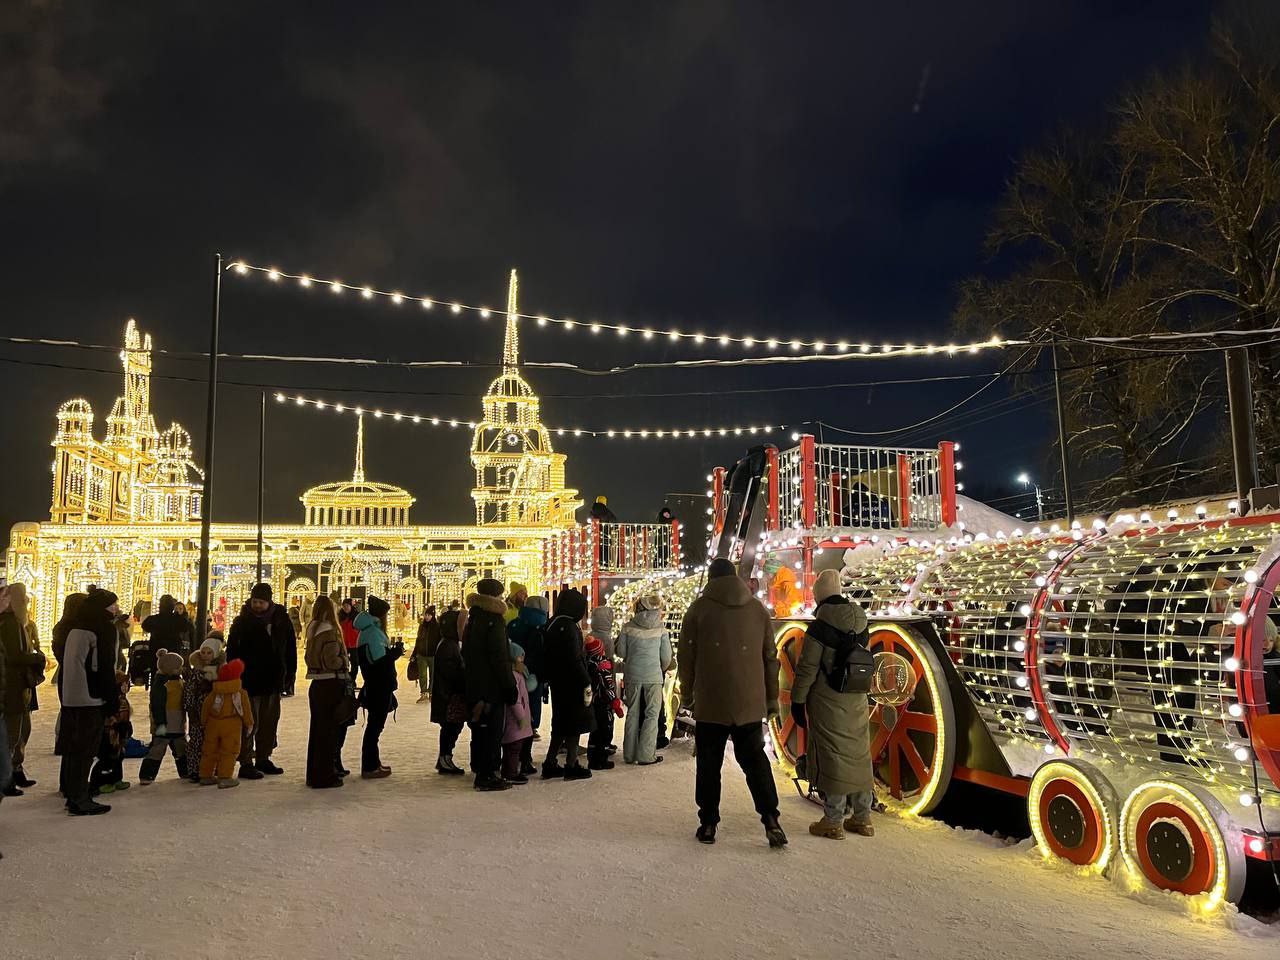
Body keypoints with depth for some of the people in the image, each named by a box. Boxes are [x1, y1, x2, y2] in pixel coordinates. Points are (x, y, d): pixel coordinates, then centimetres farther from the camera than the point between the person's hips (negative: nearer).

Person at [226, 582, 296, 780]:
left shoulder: (280, 618, 2)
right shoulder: (242, 621, -7)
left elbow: (290, 645, 10)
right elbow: (232, 650, -7)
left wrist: (290, 670, 6)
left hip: (273, 680, 5)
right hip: (249, 681, -5)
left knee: (270, 721, 13)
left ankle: (263, 759, 25)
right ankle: (246, 763, 4)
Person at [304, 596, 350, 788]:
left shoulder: (312, 631, 9)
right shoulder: (330, 632, -16)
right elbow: (332, 661, -23)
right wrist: (346, 663, -4)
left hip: (316, 684, 8)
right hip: (331, 684, -8)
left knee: (316, 730, 16)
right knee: (328, 731, 0)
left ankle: (313, 774, 25)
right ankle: (325, 776, 7)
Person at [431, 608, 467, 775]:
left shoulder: (452, 644, 15)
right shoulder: (447, 646, -17)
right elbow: (452, 672, -22)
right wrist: (464, 685, -16)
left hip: (453, 694, 10)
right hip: (450, 695, -10)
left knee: (451, 727, 14)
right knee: (452, 727, -4)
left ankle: (444, 760, 22)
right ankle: (445, 762, 3)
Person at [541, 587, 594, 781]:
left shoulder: (552, 625, 9)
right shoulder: (569, 627, -19)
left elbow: (546, 656, 14)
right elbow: (575, 659, -21)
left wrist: (550, 678, 18)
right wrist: (586, 683, -17)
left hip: (557, 683, 9)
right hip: (572, 684, -9)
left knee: (561, 724, 16)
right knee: (574, 723, 2)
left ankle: (550, 764, 19)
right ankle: (571, 766, 8)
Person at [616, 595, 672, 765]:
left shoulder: (628, 627, -2)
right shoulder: (661, 629, -4)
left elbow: (621, 652, 0)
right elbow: (666, 657, -1)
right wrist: (663, 669, 20)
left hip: (632, 676, 2)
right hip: (653, 676, -2)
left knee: (632, 714, 12)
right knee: (651, 715, 6)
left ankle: (629, 754, 17)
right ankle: (646, 755, 3)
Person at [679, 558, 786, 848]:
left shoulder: (698, 609, -3)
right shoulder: (758, 608, 5)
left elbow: (686, 656, 0)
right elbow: (770, 657, 9)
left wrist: (687, 693, 12)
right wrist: (772, 698, 16)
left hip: (710, 703, -2)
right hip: (750, 703, 2)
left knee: (709, 764, 9)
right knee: (755, 759, 11)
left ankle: (708, 824, 11)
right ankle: (770, 819, -2)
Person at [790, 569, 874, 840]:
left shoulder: (819, 627, -15)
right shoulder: (861, 625, 4)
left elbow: (807, 669, -14)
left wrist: (797, 701, -6)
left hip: (827, 702, -6)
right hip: (856, 701, 6)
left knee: (830, 757, 2)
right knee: (858, 755, 14)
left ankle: (833, 822, 6)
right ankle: (862, 817, 23)